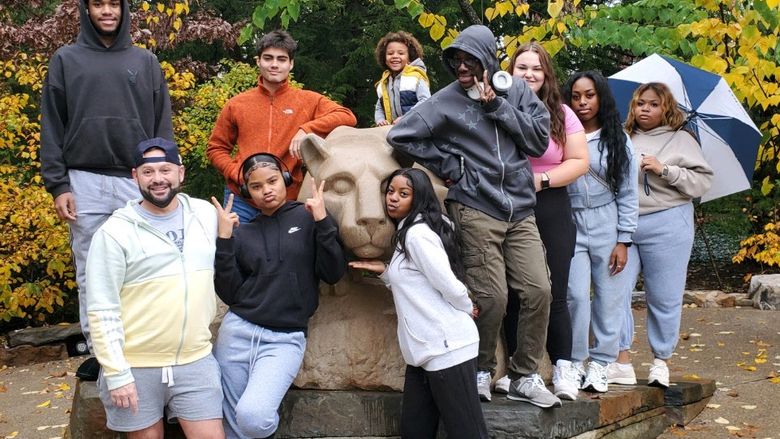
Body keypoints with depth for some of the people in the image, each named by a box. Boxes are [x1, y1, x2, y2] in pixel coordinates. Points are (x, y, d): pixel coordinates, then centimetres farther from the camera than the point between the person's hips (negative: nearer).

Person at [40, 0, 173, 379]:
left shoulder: (145, 62, 11)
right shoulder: (66, 60, 7)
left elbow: (162, 125, 10)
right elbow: (52, 127, 4)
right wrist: (57, 185, -4)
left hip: (138, 181, 0)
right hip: (85, 183, 0)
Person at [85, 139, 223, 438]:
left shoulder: (206, 214, 4)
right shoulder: (114, 233, -9)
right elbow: (101, 311, -11)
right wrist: (117, 374, -14)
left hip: (196, 362, 3)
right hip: (135, 367, -3)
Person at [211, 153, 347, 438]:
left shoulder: (307, 217, 3)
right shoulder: (242, 233, 10)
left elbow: (333, 274, -5)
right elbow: (229, 294, 2)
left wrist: (323, 221, -13)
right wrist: (225, 241, -6)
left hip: (286, 339, -3)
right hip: (237, 332, 3)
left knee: (252, 416, -24)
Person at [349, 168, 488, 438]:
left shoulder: (418, 233, -11)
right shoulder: (406, 233, 18)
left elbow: (450, 286, -17)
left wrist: (468, 310, 1)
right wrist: (385, 271, 8)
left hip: (447, 347, -10)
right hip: (424, 350, 10)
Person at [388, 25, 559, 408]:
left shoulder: (516, 90, 9)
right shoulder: (446, 101, -1)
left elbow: (539, 140, 0)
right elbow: (400, 135, -3)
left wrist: (497, 107, -7)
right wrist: (447, 166, -2)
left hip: (520, 209, 4)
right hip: (475, 208, -4)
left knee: (539, 290, -3)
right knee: (492, 297, -7)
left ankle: (525, 376, 12)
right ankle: (481, 370, 17)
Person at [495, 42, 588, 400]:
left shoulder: (561, 115, 6)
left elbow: (579, 162, 2)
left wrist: (543, 180, -10)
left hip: (551, 210, 1)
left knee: (553, 293, 0)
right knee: (512, 293, 4)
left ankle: (563, 368, 10)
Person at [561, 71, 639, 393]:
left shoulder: (617, 140, 5)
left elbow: (628, 194, 5)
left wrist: (623, 241, -1)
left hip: (607, 225, 1)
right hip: (571, 224, -1)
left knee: (609, 297, 2)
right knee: (576, 296, -6)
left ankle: (600, 363, 13)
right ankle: (573, 362, 6)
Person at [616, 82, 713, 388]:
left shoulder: (681, 140, 6)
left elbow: (702, 181, -2)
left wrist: (665, 170, -11)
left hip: (666, 225, -3)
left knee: (664, 297, 2)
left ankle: (661, 361, 15)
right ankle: (622, 361, 1)